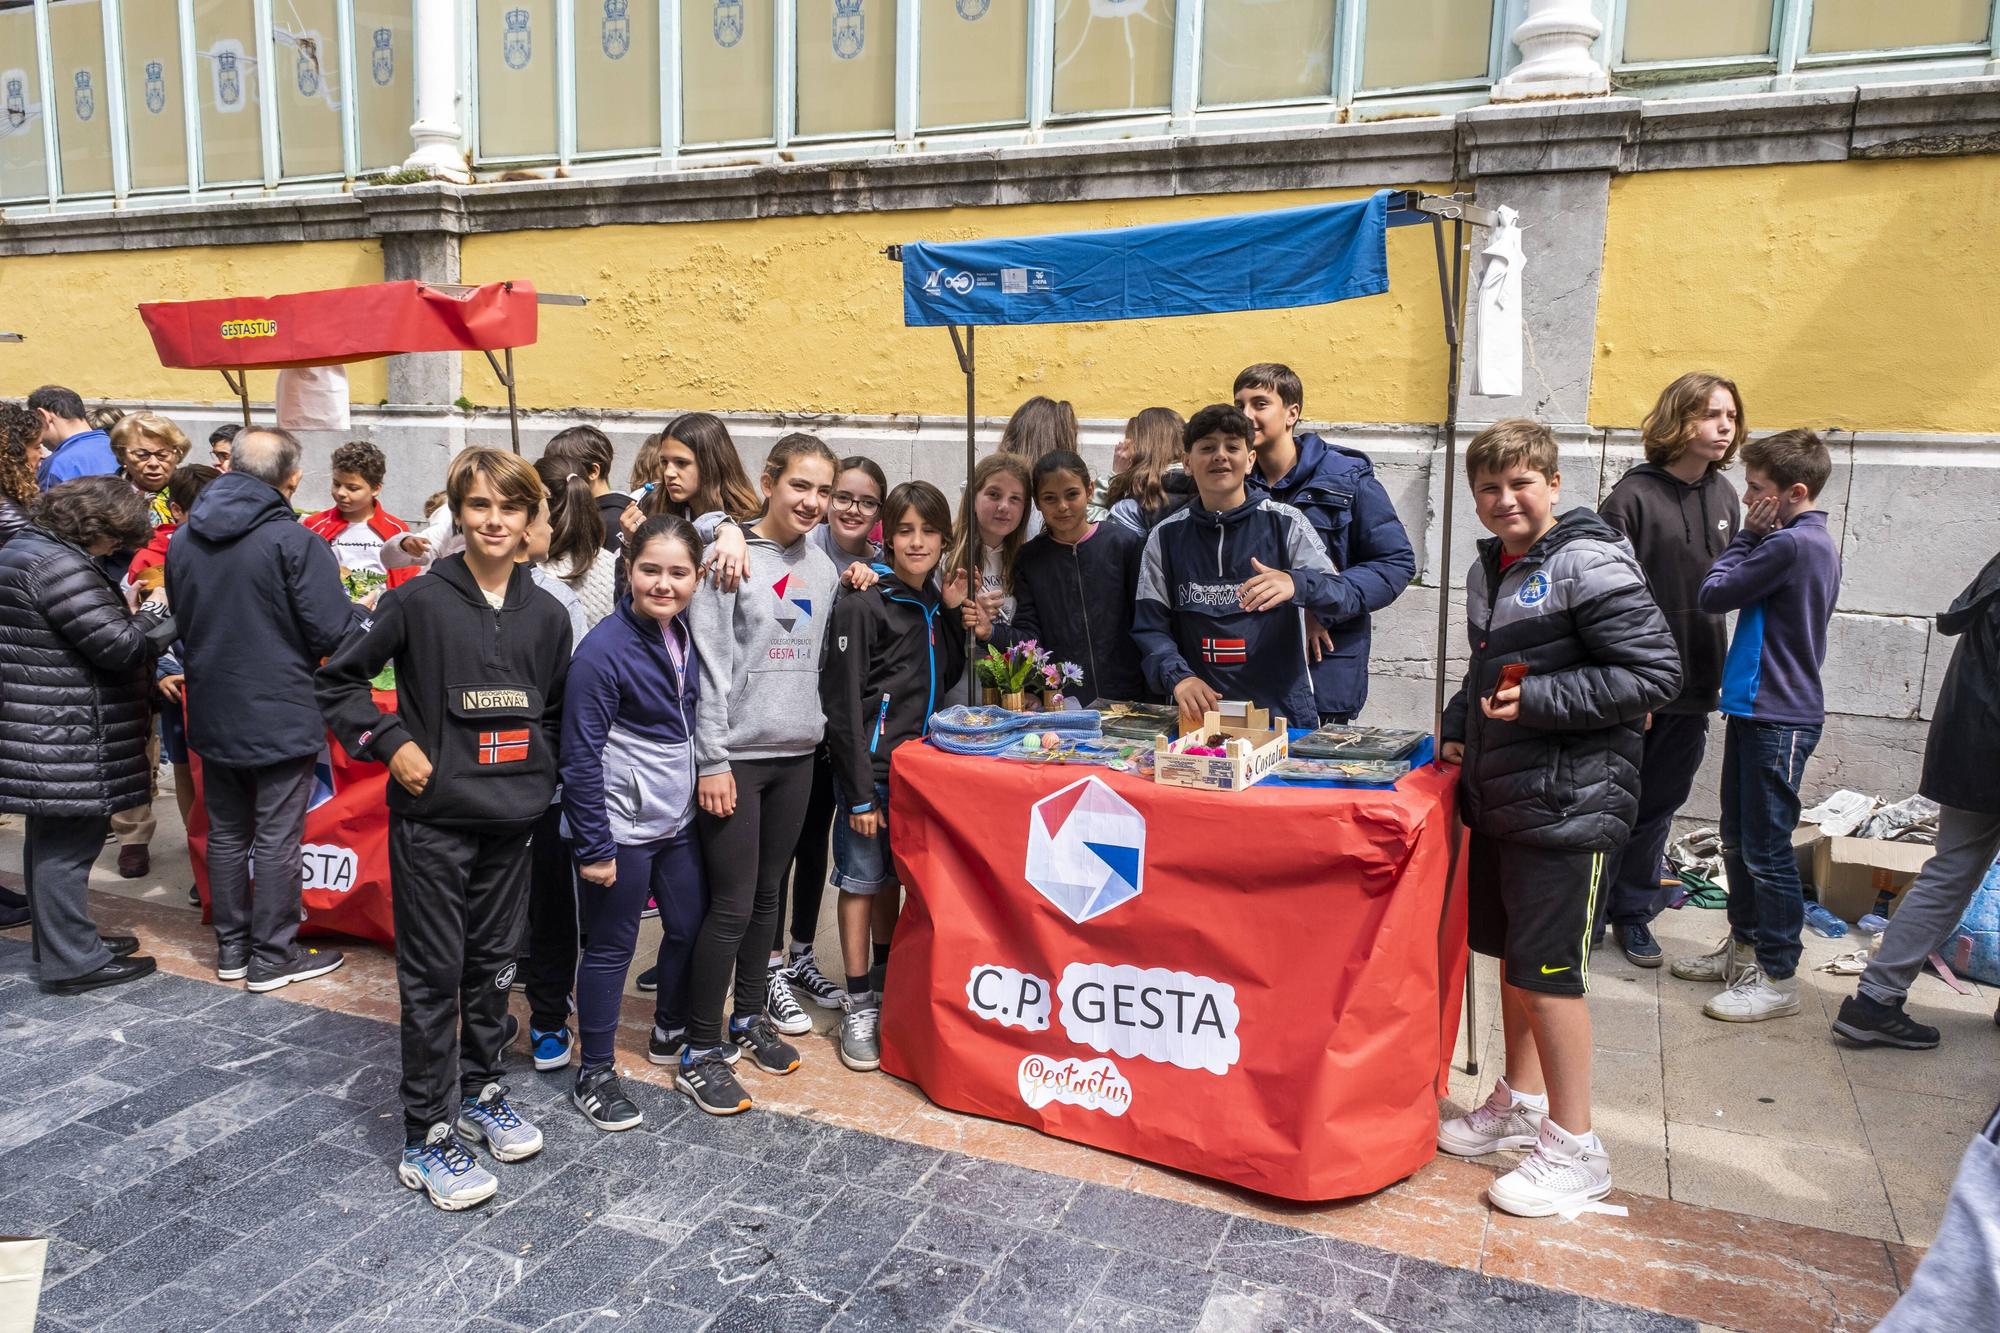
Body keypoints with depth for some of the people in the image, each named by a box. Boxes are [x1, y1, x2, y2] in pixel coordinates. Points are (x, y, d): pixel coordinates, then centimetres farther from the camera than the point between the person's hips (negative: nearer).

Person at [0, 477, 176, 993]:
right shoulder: (60, 565, -21)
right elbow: (119, 646, -21)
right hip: (64, 738, -11)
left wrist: (135, 619, 10)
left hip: (42, 732, 11)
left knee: (51, 840, 19)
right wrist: (157, 611, -5)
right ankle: (73, 961, 7)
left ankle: (61, 941, 31)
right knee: (67, 845, -2)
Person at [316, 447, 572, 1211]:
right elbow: (336, 678, -1)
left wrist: (538, 776, 6)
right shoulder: (419, 601, -8)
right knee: (433, 974, 2)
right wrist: (389, 742, -11)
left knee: (494, 964, 15)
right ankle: (425, 1138, 12)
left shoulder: (546, 615, 3)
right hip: (432, 819, -4)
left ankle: (480, 1094, 33)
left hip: (511, 820, 4)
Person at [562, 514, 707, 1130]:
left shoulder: (685, 635, 2)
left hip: (678, 818, 7)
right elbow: (581, 756, -17)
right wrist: (592, 846, -16)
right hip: (621, 827, -7)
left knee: (690, 924, 18)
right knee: (611, 947, 6)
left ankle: (671, 1029, 42)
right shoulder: (603, 649, -19)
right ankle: (594, 1074, 22)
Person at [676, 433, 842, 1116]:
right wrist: (713, 760, -15)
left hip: (796, 753, 6)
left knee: (767, 894, 16)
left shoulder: (822, 568, 9)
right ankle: (699, 1052, 11)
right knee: (731, 905, -3)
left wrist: (812, 726, 10)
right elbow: (710, 666, -13)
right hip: (736, 754, -6)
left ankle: (749, 1017, 33)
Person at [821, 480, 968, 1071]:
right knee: (862, 880, 3)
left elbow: (946, 681, 10)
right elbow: (844, 703, -15)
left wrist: (952, 614, 1)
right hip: (871, 767, -6)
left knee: (893, 877, 17)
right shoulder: (864, 606, -12)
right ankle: (860, 1006, 13)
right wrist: (860, 792, -17)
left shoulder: (935, 606, 9)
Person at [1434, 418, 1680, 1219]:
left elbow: (1656, 674, -18)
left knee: (1548, 969, -3)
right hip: (1498, 798, 8)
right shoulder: (1489, 569, 12)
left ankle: (1574, 1147, 12)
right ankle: (1520, 1101, 34)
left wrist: (1538, 700, -21)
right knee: (1510, 954, 17)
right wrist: (1462, 725, 11)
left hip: (1566, 806, -8)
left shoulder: (1590, 564, -14)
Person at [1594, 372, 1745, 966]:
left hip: (1694, 689, 6)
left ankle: (1633, 912, 29)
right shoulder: (1634, 496, -13)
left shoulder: (1723, 496, 7)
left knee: (1658, 806, 15)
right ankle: (1587, 916, 18)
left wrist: (1718, 671, 13)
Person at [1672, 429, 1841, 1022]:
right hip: (1756, 708, 10)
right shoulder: (1815, 542, 11)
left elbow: (1714, 595, -12)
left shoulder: (1791, 544, -20)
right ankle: (1744, 945, 31)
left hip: (1779, 719, -10)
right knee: (1738, 841, 18)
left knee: (1767, 849, -2)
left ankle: (1778, 977, 8)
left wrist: (1748, 535, -5)